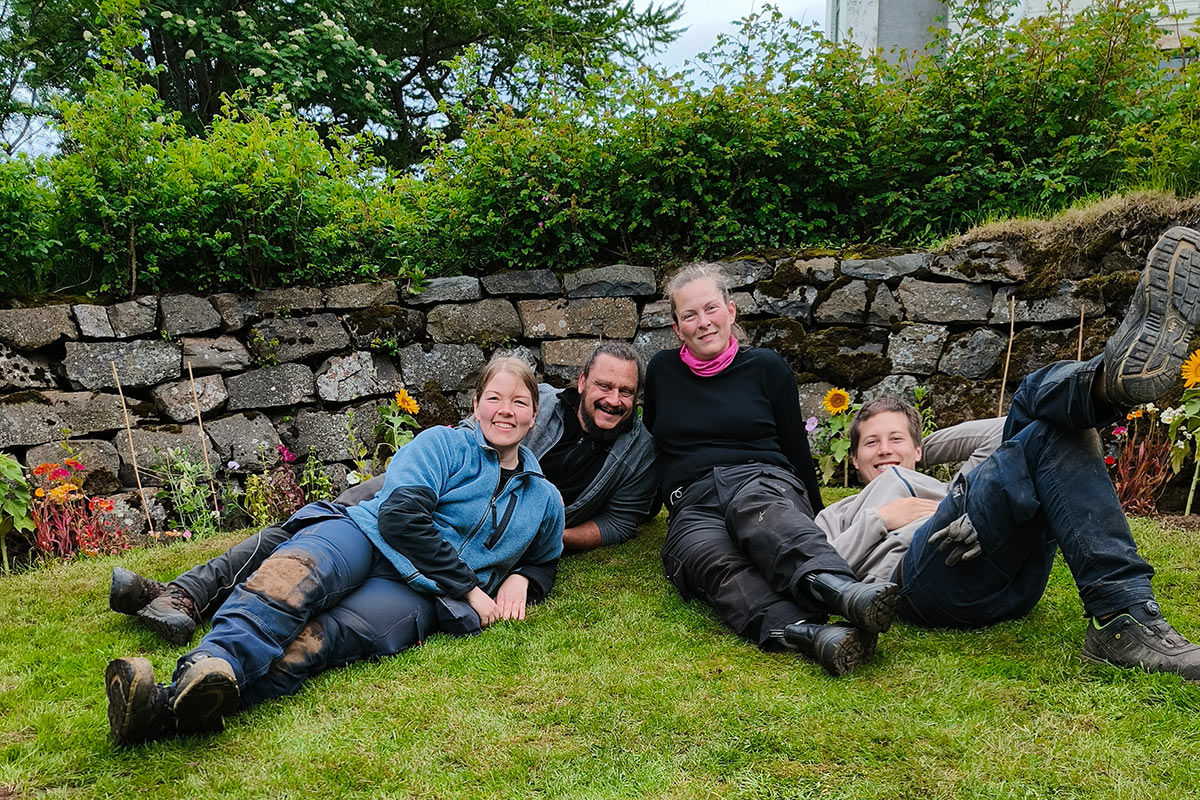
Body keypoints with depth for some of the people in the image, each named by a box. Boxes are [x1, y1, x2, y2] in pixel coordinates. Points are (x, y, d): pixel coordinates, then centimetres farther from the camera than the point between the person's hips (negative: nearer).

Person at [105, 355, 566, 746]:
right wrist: (469, 587, -3)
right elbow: (400, 514, -2)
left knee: (322, 638, -33)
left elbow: (542, 564, 38)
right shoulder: (445, 444, 11)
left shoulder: (545, 501, 22)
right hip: (364, 536, 1)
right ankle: (210, 663, -64)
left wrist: (519, 580, 11)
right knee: (295, 575, -38)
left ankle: (171, 708, -57)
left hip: (418, 592, -1)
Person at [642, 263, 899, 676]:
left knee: (755, 508, -40)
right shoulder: (661, 371, 17)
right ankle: (813, 634, -65)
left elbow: (796, 449, 17)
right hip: (693, 504, 1)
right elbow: (649, 443, 29)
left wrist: (818, 516, 20)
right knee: (715, 562, -37)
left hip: (763, 479, 0)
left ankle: (840, 590, -68)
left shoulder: (765, 367, 12)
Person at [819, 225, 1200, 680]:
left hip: (1012, 583, 4)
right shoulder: (836, 516, 36)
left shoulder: (947, 491, 45)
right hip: (920, 579, -4)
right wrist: (879, 520, 6)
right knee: (1043, 438, -23)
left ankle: (1114, 377, -47)